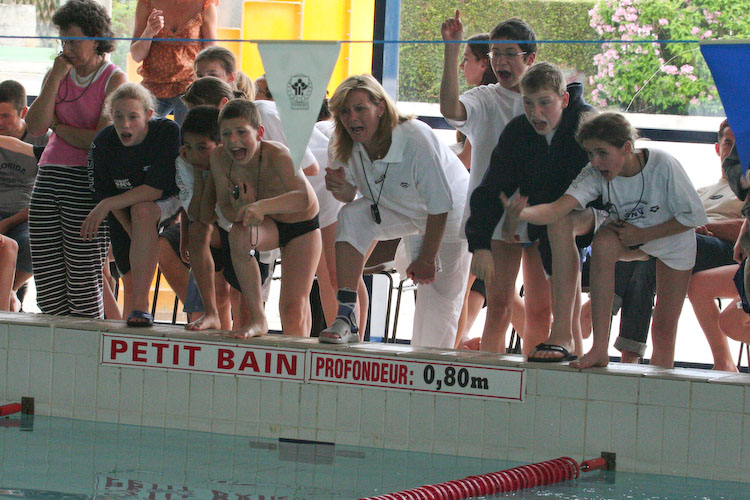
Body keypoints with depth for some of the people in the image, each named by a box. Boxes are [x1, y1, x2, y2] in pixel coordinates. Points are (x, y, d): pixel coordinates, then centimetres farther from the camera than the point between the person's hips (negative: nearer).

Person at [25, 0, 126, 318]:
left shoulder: (114, 80, -1)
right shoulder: (58, 74, 15)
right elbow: (35, 128, 1)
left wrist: (59, 126, 1)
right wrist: (55, 80, -3)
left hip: (88, 182, -6)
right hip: (49, 177, 6)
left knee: (83, 277, -7)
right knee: (46, 274, 1)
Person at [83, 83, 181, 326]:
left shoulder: (168, 132, -25)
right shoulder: (103, 143, -15)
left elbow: (156, 189, -27)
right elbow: (104, 194, -7)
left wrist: (105, 206, -29)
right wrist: (137, 237, -16)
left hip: (165, 204, -4)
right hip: (122, 212, 4)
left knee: (142, 210, -37)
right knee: (130, 280, -2)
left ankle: (141, 306, -37)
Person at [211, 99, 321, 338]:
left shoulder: (277, 155, -35)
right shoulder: (219, 158, -20)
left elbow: (304, 198, -49)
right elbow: (224, 207, -14)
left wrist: (260, 206, -65)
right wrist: (241, 210, -39)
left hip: (303, 227, -3)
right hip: (267, 225, 3)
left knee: (293, 307, -8)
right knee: (239, 234, -31)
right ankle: (257, 320, -23)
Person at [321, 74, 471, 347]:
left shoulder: (416, 138, -35)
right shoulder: (346, 149, -18)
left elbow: (441, 204, -27)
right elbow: (352, 196, -5)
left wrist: (427, 258, -20)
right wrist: (343, 190, -30)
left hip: (451, 215, -4)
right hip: (404, 212, 4)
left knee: (440, 298, -3)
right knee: (352, 216, -22)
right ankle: (346, 317, -25)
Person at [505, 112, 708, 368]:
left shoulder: (663, 166, -32)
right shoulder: (595, 174, -26)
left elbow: (692, 217, -22)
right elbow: (558, 208, -40)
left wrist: (641, 234, -26)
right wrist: (521, 213, -61)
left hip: (673, 240, -1)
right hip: (631, 237, 1)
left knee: (664, 330, -2)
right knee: (603, 243, -33)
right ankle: (600, 349, -32)